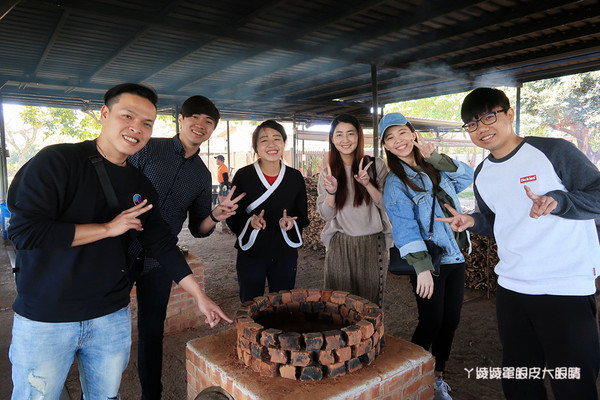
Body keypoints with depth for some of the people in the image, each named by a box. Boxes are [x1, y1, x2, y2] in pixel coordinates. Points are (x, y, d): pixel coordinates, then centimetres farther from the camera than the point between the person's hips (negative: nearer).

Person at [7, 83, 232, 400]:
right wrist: (109, 228, -18)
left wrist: (200, 297, 5)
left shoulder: (141, 187, 4)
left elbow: (163, 244, 7)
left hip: (111, 316, 5)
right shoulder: (56, 161, -13)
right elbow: (24, 231, -21)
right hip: (44, 319, -4)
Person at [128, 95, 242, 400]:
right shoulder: (148, 149, -5)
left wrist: (215, 215, -12)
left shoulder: (202, 175, 6)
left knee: (152, 332, 15)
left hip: (158, 262, 3)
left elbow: (197, 229, 8)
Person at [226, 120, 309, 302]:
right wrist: (251, 222, -23)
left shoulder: (295, 176, 0)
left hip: (286, 255, 2)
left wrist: (291, 222, -16)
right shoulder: (243, 176, -7)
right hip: (251, 254, -2)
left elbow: (303, 216, 6)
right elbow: (232, 217, -3)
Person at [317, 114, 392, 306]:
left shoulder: (376, 165, -2)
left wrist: (367, 184, -20)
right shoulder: (328, 172, 4)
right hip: (340, 245, 1)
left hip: (372, 243, -1)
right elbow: (326, 215, 1)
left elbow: (387, 205, -5)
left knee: (370, 300, 7)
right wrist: (331, 191, -17)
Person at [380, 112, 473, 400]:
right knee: (431, 322, 0)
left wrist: (435, 157, -9)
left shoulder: (435, 168, 9)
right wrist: (422, 267, -21)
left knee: (451, 321, 12)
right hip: (429, 261, -5)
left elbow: (467, 177, 0)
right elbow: (404, 227, -15)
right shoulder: (395, 181, -8)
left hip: (455, 256, 6)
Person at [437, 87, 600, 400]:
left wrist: (557, 200, -27)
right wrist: (473, 221, -1)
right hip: (511, 290, 6)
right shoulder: (482, 175, 9)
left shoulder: (553, 151, -9)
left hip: (568, 290, -5)